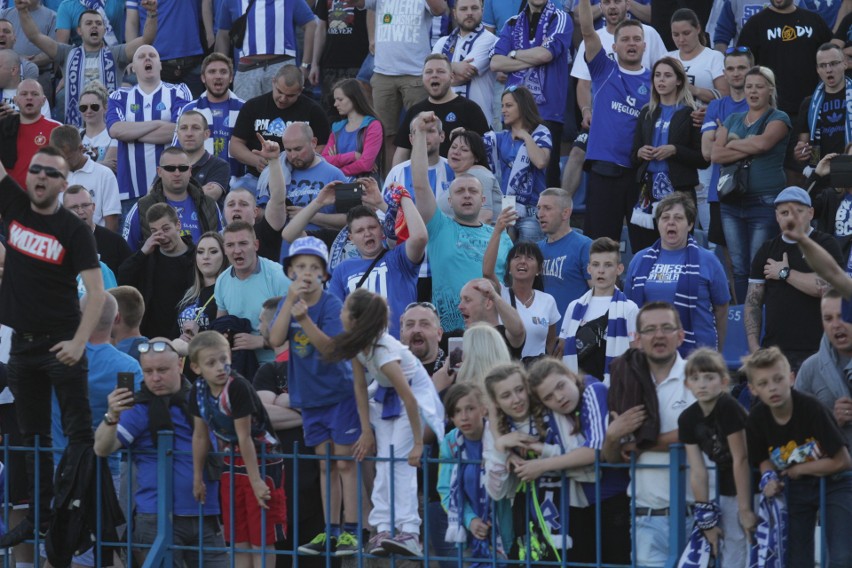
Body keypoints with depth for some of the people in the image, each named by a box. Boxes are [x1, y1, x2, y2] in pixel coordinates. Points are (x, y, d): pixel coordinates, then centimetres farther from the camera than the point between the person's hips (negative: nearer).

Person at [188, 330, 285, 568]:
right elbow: (200, 436, 6)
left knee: (262, 537, -3)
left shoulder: (238, 388, -26)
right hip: (233, 464, 7)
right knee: (239, 539, 10)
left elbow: (244, 437, -25)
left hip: (262, 461, -7)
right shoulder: (198, 392, -6)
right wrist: (198, 479, 12)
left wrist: (256, 481, -20)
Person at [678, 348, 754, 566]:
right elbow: (697, 471, -3)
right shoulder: (688, 419, -2)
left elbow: (741, 460, -20)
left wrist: (745, 509, -19)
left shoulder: (729, 408, -21)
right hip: (728, 489, 6)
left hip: (752, 489, -6)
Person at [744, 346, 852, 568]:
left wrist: (799, 469, -14)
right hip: (795, 489, 4)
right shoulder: (757, 420, -12)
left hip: (832, 483, -4)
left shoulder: (811, 408, -25)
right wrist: (769, 479, -16)